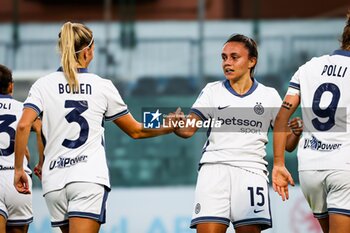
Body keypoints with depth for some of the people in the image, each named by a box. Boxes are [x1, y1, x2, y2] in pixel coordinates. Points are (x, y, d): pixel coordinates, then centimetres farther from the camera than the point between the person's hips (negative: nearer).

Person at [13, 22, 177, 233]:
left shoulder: (43, 85, 6)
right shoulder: (102, 86, 5)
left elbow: (23, 126, -8)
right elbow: (135, 131, 14)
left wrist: (18, 168, 1)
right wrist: (169, 127, 31)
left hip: (54, 181, 3)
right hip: (90, 178, -3)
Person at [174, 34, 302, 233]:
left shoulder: (269, 96, 12)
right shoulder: (212, 91, 12)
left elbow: (288, 145, 12)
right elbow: (188, 129, 3)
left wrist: (296, 132, -10)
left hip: (252, 172, 0)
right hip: (214, 170, 0)